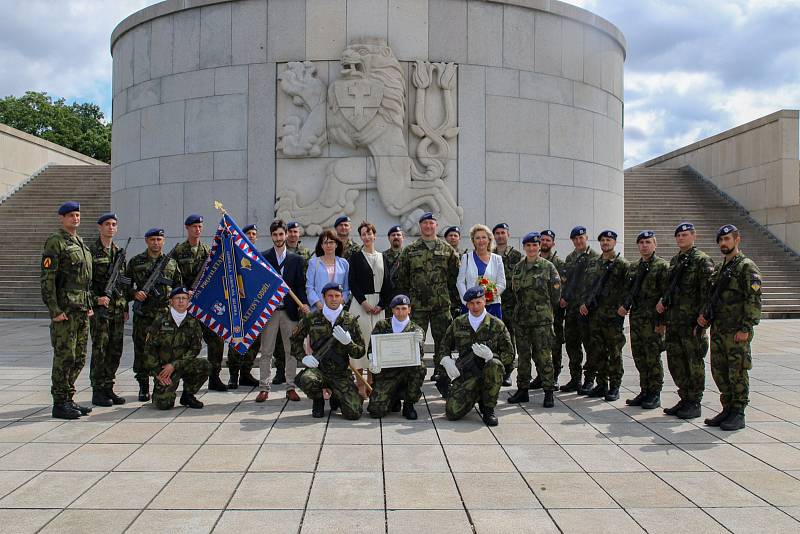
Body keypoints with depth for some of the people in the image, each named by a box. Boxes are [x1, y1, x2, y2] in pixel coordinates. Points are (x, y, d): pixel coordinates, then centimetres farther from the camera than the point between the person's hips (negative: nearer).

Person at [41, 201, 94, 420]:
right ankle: (59, 404, 2)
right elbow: (47, 279, -14)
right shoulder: (55, 242, -7)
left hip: (82, 310, 8)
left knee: (78, 358, 11)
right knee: (64, 357, -5)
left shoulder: (81, 243, 19)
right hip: (64, 309, -8)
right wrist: (54, 310, -18)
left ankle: (68, 399, 20)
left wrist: (90, 305, 17)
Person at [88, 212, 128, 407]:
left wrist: (125, 307, 14)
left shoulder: (119, 252, 14)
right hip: (99, 308, -6)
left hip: (118, 308, 6)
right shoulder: (91, 251, -4)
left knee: (115, 350, 7)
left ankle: (108, 388, 16)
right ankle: (97, 392, 4)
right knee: (100, 350, -3)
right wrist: (96, 299, -18)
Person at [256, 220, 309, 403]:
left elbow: (300, 285, 4)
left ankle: (290, 387, 13)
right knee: (266, 351, 3)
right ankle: (264, 388, 10)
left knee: (291, 350, 5)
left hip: (290, 310, 1)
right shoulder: (262, 257, 5)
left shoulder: (296, 259, 8)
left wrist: (303, 303, -12)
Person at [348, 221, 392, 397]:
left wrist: (381, 304, -3)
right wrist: (364, 302, -11)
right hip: (361, 302, -3)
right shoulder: (356, 257, 3)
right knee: (361, 339, -6)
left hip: (378, 304, 3)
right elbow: (352, 282, -3)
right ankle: (360, 383, -3)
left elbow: (387, 284, 9)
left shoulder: (382, 257, 13)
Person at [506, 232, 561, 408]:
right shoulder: (518, 268, 11)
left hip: (542, 320, -5)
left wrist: (544, 309, 6)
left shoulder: (548, 267, -3)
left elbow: (556, 293, 0)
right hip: (521, 319, 5)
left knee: (544, 356, -5)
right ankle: (522, 390, 19)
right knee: (523, 355, 10)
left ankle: (549, 392, 4)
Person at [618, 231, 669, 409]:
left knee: (653, 359, -1)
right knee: (639, 358, 11)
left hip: (653, 321, -6)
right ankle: (644, 391, 21)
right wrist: (624, 305, 1)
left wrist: (661, 321, -14)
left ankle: (655, 395, 8)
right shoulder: (633, 267, 15)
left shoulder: (662, 266, -5)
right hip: (636, 319, 6)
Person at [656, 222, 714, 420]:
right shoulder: (674, 260, 15)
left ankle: (694, 403, 10)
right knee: (675, 362, 11)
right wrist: (664, 302, 11)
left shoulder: (702, 260, -7)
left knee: (694, 363, 1)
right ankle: (684, 399, 23)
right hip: (673, 321, 8)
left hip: (692, 321, -7)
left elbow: (707, 293, -13)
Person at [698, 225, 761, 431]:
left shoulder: (747, 267, -8)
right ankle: (727, 409, 22)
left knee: (737, 373, -2)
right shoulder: (720, 269, 17)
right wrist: (705, 315, 8)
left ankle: (738, 414, 7)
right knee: (719, 371, 11)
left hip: (737, 332, -8)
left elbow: (754, 300, -14)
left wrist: (745, 328, -19)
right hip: (717, 330, 8)